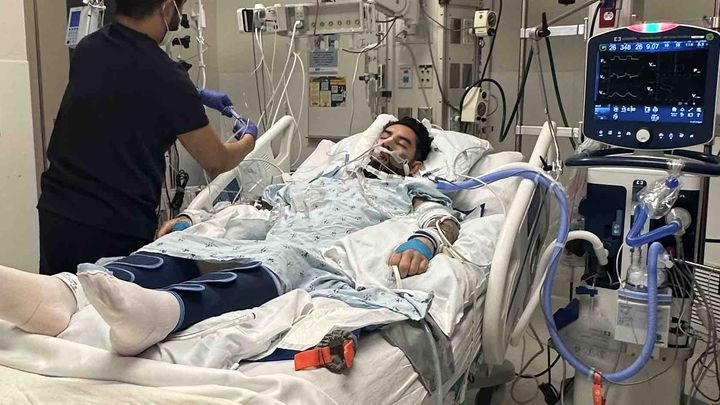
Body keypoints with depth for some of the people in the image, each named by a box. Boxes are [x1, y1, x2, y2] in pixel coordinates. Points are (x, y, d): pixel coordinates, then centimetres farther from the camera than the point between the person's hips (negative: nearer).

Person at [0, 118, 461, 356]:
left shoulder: (411, 188, 30)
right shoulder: (325, 175, 39)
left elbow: (446, 218, 7)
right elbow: (256, 203, 31)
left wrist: (422, 240, -19)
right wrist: (191, 219, 17)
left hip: (315, 256, -5)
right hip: (259, 239, 5)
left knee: (273, 261, -42)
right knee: (181, 245, -26)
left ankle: (157, 309, -73)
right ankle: (64, 292, -54)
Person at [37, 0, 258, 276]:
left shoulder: (87, 49, 1)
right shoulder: (165, 77, -18)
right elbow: (217, 164, -5)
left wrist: (197, 96, 29)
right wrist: (248, 139, 16)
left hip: (54, 215, 7)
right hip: (117, 232, -6)